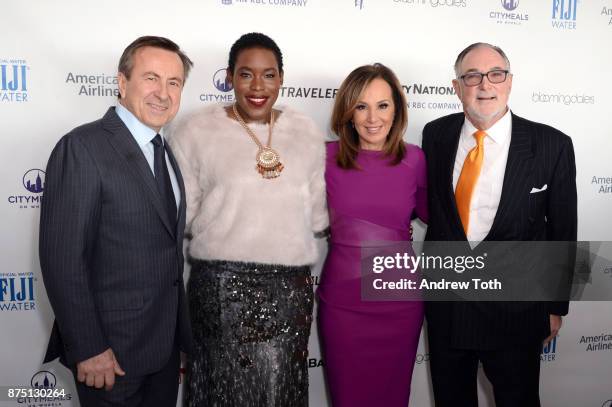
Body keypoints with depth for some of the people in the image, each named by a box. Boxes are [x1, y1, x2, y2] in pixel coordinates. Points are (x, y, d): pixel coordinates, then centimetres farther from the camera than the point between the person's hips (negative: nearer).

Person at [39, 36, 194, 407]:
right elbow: (63, 257, -19)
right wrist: (87, 349, -19)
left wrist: (178, 335, 13)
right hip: (112, 349, -7)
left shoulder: (163, 153, 9)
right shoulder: (83, 147, -16)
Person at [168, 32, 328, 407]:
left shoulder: (307, 132, 5)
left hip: (291, 286, 3)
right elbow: (182, 215, -3)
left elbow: (316, 217, 6)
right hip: (221, 284, -2)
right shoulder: (197, 130, -5)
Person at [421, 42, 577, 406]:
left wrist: (555, 307, 2)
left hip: (516, 311, -2)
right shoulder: (436, 135, -3)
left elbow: (562, 232, -3)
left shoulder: (552, 145, -10)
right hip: (445, 305, 3)